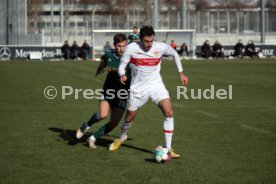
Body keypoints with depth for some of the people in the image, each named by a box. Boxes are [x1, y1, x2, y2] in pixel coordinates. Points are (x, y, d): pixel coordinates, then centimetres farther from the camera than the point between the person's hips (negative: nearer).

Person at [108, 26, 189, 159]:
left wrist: (181, 73, 8)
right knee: (129, 118, 12)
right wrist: (122, 75, -30)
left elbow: (174, 54, 8)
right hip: (138, 88, 0)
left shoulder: (161, 47, -13)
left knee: (169, 112, -19)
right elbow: (122, 65, -8)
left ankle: (168, 149, -9)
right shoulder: (131, 48, -17)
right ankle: (122, 137, 47)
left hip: (156, 85, 0)